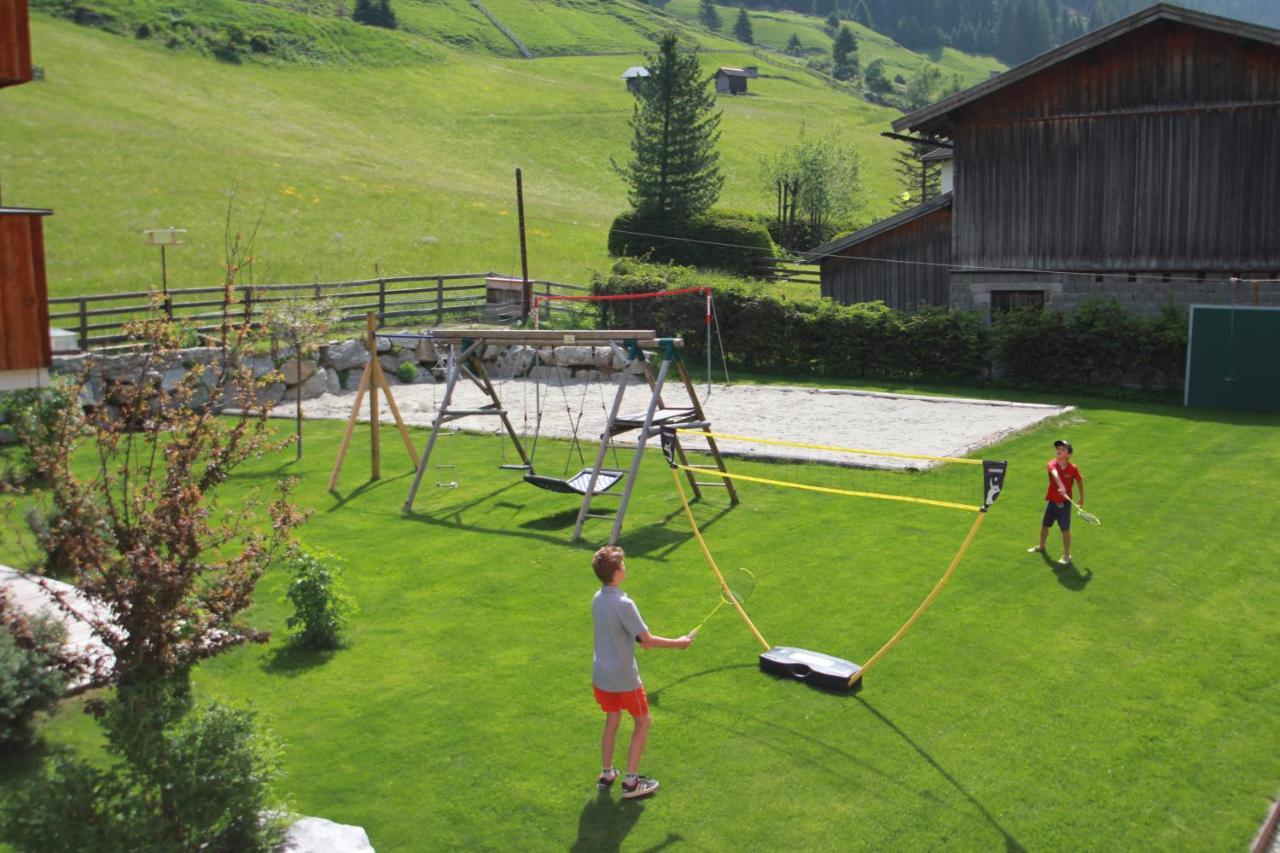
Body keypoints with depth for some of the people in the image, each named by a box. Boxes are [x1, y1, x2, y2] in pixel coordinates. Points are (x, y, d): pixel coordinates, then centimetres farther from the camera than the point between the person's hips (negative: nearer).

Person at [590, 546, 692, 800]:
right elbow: (647, 639, -20)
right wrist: (678, 643, -8)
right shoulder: (623, 604, -25)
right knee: (642, 722, 9)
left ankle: (606, 774, 32)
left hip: (601, 674, 7)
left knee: (612, 720, 23)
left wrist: (638, 638, 19)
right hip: (624, 678, -7)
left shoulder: (598, 598, -1)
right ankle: (631, 782, 11)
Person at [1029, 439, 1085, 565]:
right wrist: (1061, 487, -57)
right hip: (1052, 501, 3)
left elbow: (1080, 480, 6)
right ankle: (1041, 547, 43)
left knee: (1065, 529, -1)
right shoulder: (1052, 464, -15)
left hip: (1064, 503, -2)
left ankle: (1066, 555, 13)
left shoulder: (1073, 468, -13)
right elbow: (1055, 474, -38)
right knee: (1044, 525, 18)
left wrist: (1082, 498, 12)